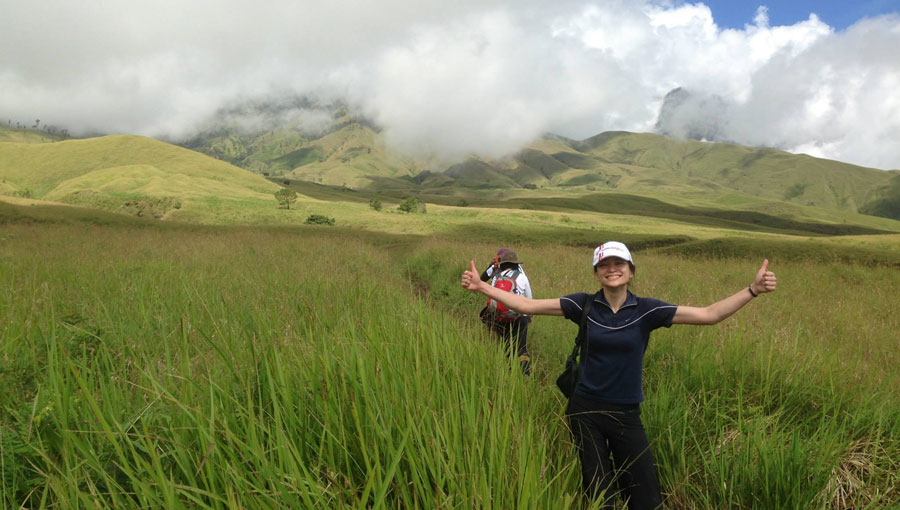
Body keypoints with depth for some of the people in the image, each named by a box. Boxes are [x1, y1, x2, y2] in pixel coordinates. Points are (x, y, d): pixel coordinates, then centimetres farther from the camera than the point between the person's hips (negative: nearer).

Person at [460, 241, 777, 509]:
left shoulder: (646, 310, -7)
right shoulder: (584, 305, -7)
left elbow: (709, 314, -11)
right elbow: (527, 305, -8)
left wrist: (753, 290, -21)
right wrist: (482, 287, -15)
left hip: (626, 415, 0)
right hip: (585, 411, 0)